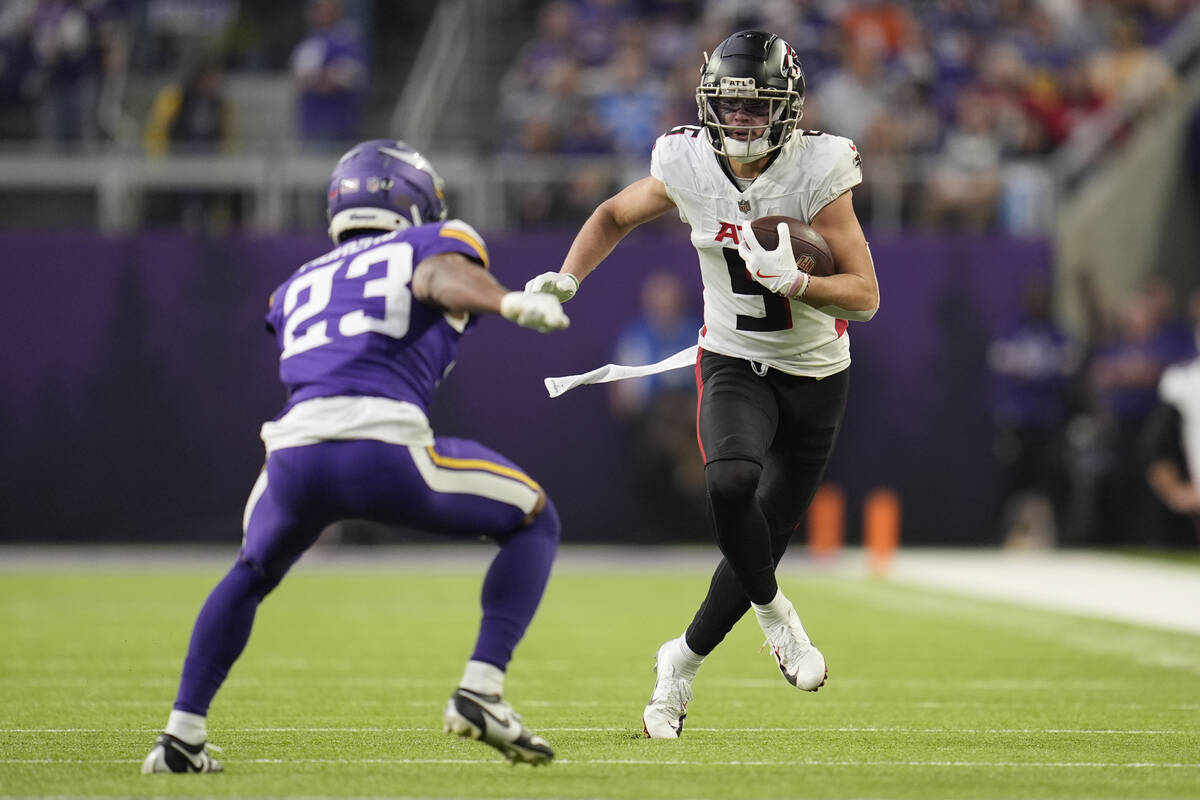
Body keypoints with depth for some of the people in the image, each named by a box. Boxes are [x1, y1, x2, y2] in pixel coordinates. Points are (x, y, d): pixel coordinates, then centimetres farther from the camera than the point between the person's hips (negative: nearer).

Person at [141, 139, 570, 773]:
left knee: (251, 574, 36)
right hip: (384, 445, -5)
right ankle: (480, 692, 4)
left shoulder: (297, 288, 35)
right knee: (534, 522, 20)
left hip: (296, 447, 5)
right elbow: (446, 277, -4)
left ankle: (182, 733, 26)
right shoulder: (429, 246, 19)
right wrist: (510, 304, -23)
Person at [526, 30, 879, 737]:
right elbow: (616, 215, 11)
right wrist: (566, 278, -3)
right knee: (731, 481, -31)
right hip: (734, 365, 0)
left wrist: (791, 282, -34)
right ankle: (773, 613, -6)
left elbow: (865, 295, -17)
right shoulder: (690, 166, -10)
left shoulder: (815, 173, -18)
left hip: (814, 379, 0)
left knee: (764, 541, 5)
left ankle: (684, 660, 29)